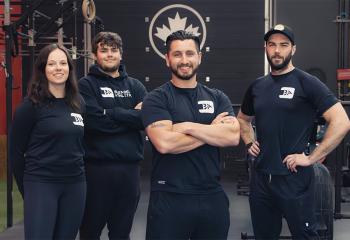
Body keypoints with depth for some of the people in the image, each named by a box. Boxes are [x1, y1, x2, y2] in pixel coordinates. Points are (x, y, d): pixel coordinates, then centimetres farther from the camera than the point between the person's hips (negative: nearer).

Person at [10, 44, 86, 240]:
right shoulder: (32, 105, -8)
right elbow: (16, 150, -4)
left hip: (76, 184, 5)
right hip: (41, 184, -5)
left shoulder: (79, 103, 8)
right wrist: (26, 189, -1)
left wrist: (78, 169, 13)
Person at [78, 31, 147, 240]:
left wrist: (111, 114, -10)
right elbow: (95, 120, -15)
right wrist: (131, 115, -7)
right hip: (96, 167, -3)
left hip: (129, 167, 4)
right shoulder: (86, 85, 1)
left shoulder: (135, 86, 12)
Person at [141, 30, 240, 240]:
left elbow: (233, 136, -8)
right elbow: (164, 143, -19)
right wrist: (213, 131, -10)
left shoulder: (218, 97, 8)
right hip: (169, 198, -3)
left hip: (213, 196, 4)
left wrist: (188, 126, -14)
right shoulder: (156, 99, -4)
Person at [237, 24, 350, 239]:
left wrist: (311, 158, -16)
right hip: (261, 177, 6)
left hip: (294, 178, -6)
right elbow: (243, 119, 28)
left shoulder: (307, 83, -8)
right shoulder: (257, 86, 9)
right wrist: (249, 143, 10)